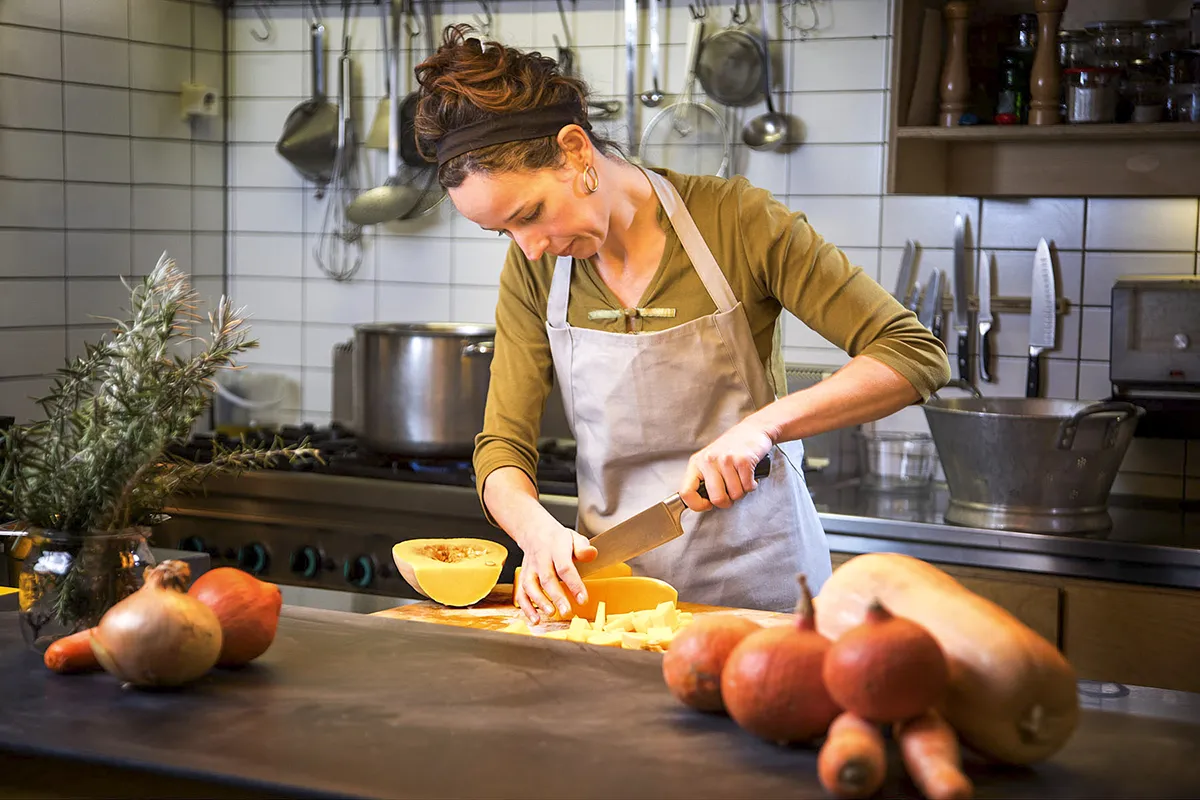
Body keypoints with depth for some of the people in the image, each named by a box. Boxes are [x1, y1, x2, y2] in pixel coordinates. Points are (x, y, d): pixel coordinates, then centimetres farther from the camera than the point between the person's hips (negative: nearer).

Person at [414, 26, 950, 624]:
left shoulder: (735, 220, -8)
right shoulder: (532, 269, 3)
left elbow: (916, 357, -8)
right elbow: (503, 447, 3)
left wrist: (765, 422, -20)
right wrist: (538, 529, -19)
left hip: (757, 583, -3)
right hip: (613, 589, 3)